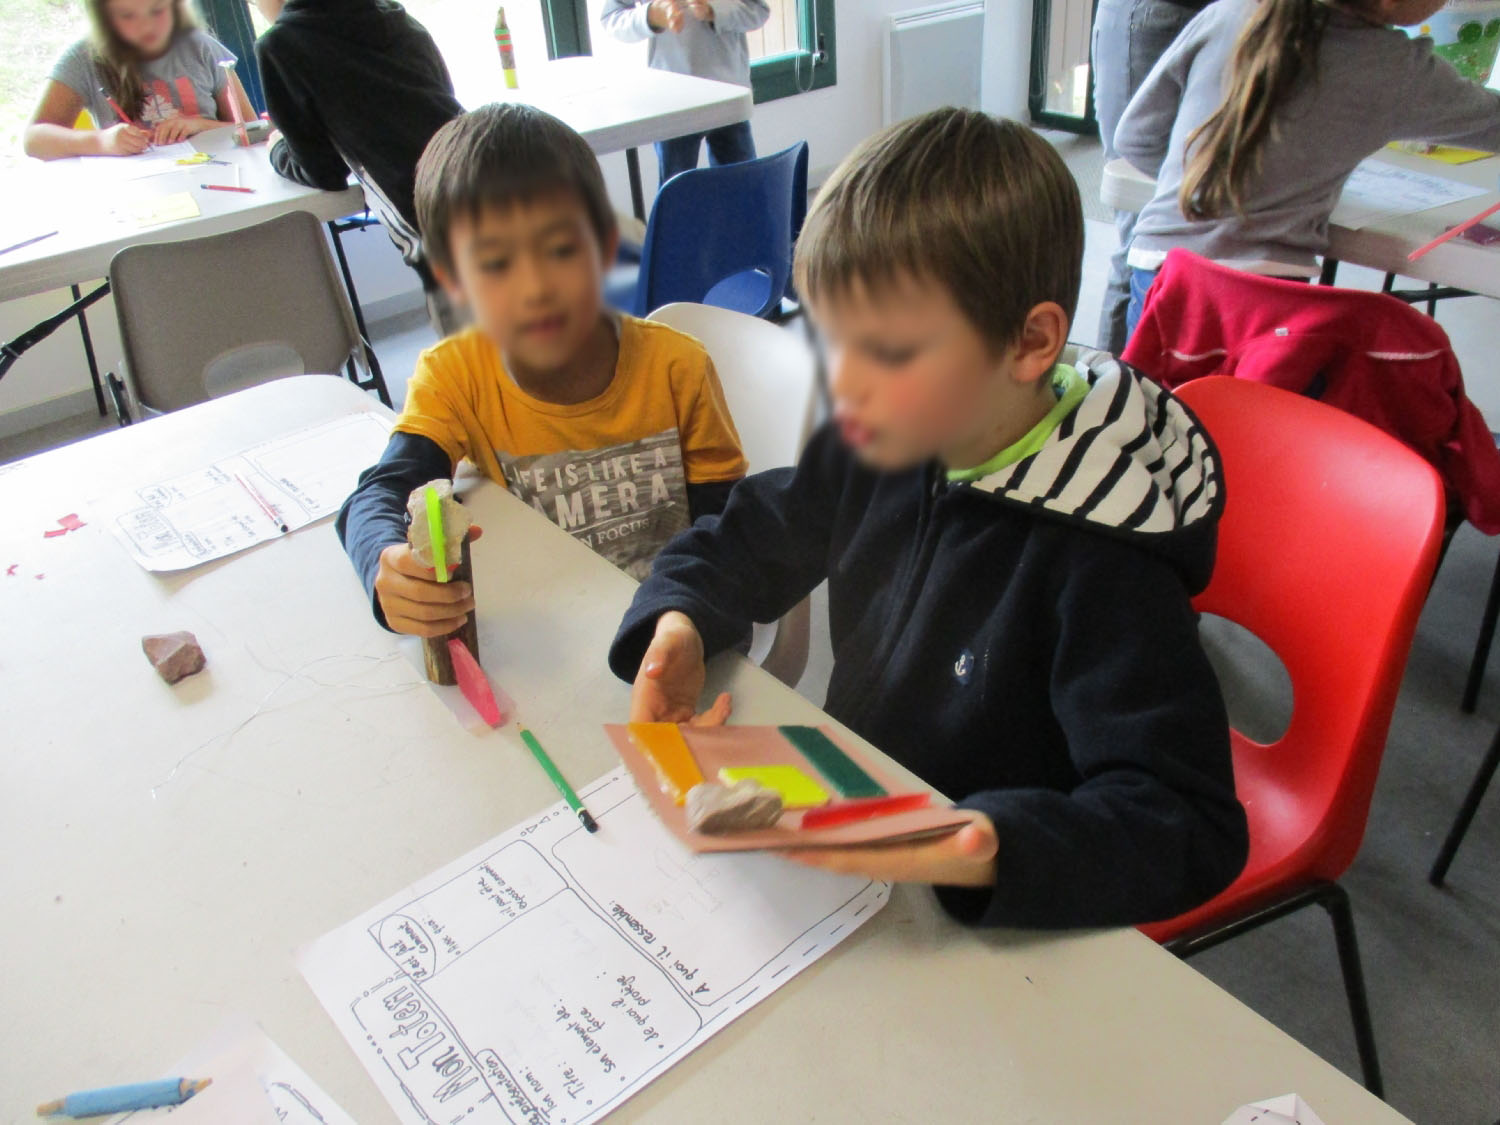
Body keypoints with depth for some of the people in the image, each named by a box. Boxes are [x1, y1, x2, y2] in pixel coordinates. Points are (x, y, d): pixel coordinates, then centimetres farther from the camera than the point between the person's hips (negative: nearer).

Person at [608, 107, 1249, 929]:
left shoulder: (1101, 562, -26)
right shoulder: (882, 445, -7)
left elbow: (1188, 829, -27)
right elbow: (742, 543, 8)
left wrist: (995, 850, -45)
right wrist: (677, 623, -13)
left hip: (987, 934, -5)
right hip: (846, 846, 6)